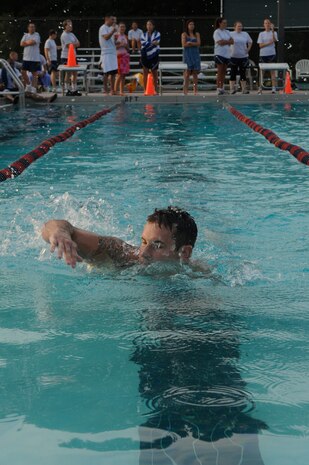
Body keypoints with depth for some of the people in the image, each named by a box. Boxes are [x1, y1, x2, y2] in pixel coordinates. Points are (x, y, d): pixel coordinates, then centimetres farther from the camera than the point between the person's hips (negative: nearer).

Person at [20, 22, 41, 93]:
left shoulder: (37, 35, -2)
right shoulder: (25, 35, 12)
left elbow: (32, 42, -18)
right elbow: (21, 44, -1)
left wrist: (26, 42, -2)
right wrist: (29, 42, -9)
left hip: (35, 58, -5)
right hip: (26, 58, 5)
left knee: (35, 74, -1)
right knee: (23, 72, 5)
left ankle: (34, 89, 2)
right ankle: (28, 85, 22)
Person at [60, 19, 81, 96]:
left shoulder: (72, 34, 17)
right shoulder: (64, 35, -10)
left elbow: (78, 44, 11)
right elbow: (69, 45, -19)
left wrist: (73, 44, -9)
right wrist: (75, 44, -2)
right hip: (66, 57, -8)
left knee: (75, 73, 9)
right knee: (68, 73, -6)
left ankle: (74, 90, 15)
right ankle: (67, 90, 0)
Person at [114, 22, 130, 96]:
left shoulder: (126, 37, 15)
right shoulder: (116, 36, -1)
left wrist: (126, 46, -3)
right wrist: (120, 45, -16)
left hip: (125, 56, 5)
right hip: (118, 55, -5)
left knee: (124, 74, 1)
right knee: (119, 74, -13)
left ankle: (121, 91, 4)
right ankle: (115, 90, -7)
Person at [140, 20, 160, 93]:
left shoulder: (157, 34, 4)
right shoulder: (143, 35, 10)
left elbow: (156, 43, -11)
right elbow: (143, 44, -7)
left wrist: (148, 44, -15)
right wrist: (153, 43, -12)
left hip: (154, 56, -1)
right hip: (145, 55, 1)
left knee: (154, 72, 5)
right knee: (145, 73, -1)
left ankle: (156, 90, 9)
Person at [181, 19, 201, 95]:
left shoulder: (197, 34, 12)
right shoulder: (184, 34, 4)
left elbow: (198, 43, -1)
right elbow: (184, 45, -7)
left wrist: (190, 43, -12)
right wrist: (194, 44, -6)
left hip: (195, 54, 3)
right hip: (187, 55, -3)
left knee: (195, 73, 2)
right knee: (187, 73, -8)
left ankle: (195, 91, 3)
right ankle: (185, 91, -9)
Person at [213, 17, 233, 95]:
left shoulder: (227, 32, 15)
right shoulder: (217, 32, -4)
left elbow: (232, 41, 6)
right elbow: (220, 42, -16)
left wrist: (224, 41, -10)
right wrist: (228, 41, -5)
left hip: (227, 54, 6)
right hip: (220, 54, -6)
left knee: (224, 71, 6)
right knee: (220, 71, -7)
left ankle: (222, 87, 10)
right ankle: (218, 88, -7)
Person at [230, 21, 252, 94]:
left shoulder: (245, 34, 9)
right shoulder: (231, 34, -1)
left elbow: (250, 42, 20)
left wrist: (248, 49, 8)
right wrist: (229, 50, -9)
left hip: (243, 56, 3)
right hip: (234, 56, -3)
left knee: (243, 73, 7)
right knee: (233, 73, -1)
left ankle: (244, 89, 10)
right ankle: (232, 89, 2)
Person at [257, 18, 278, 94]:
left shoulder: (274, 33, 5)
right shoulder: (261, 34, 9)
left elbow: (275, 40, -16)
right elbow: (260, 45, 0)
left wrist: (272, 31, -26)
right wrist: (269, 43, -12)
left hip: (271, 54, -2)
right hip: (263, 54, 2)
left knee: (272, 71, -5)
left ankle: (273, 88, -7)